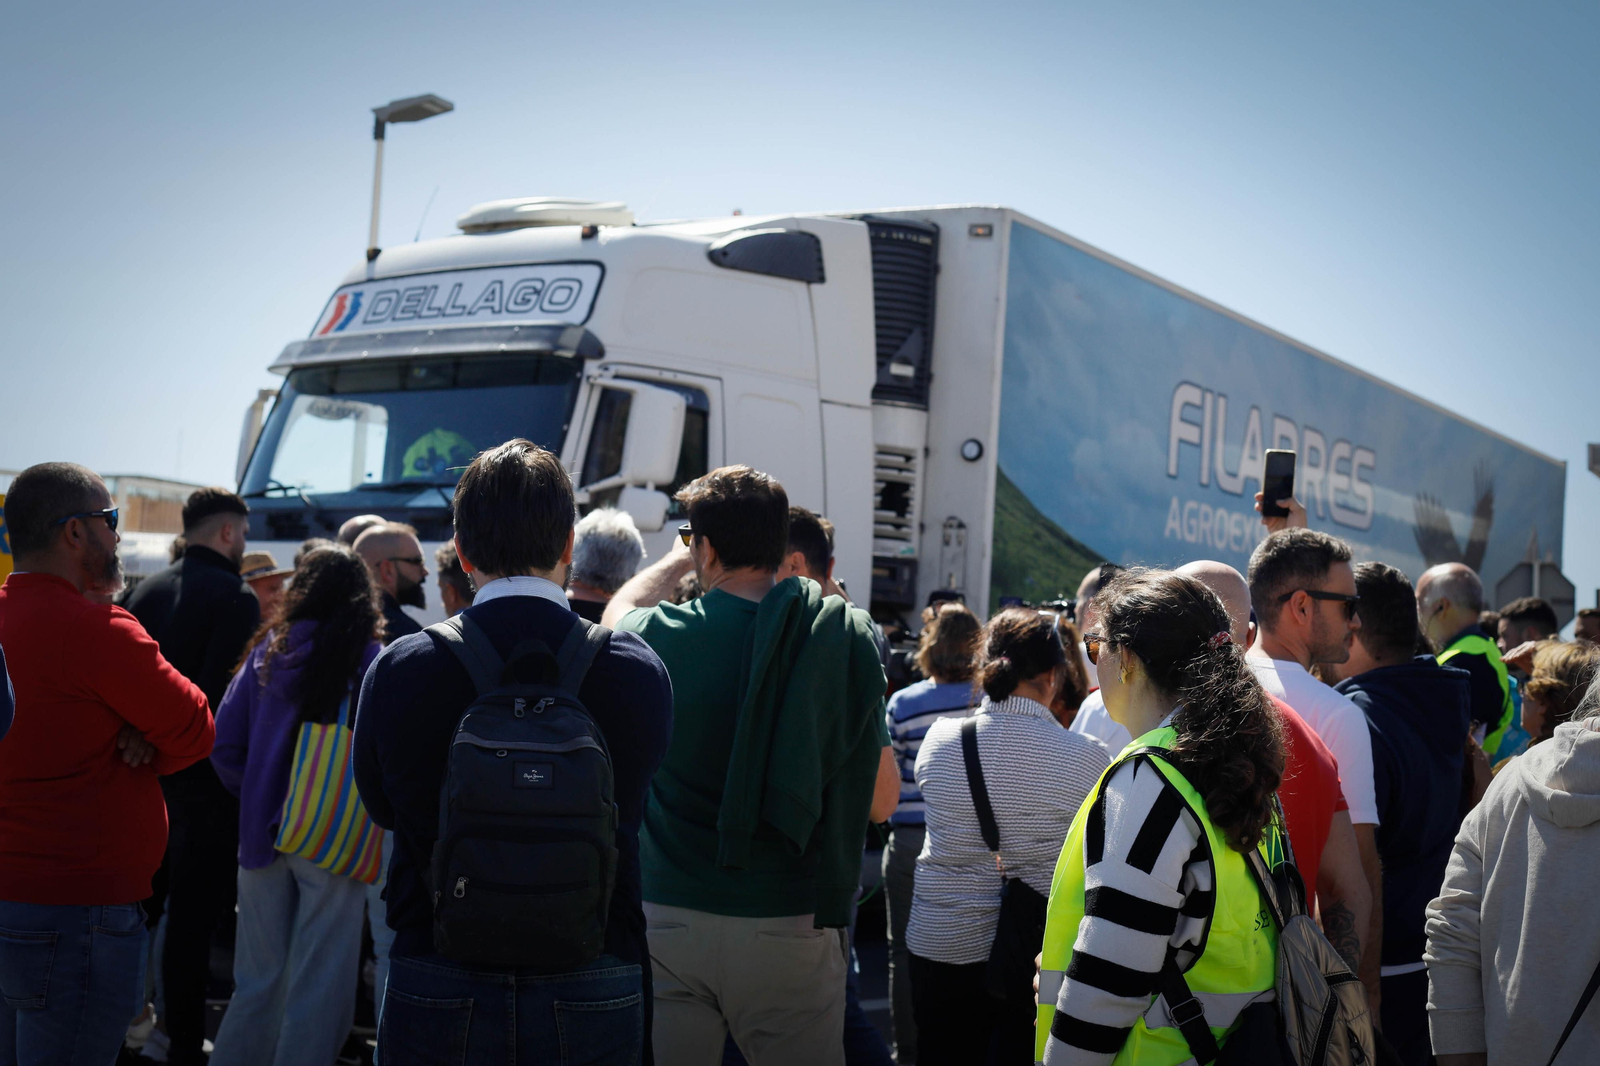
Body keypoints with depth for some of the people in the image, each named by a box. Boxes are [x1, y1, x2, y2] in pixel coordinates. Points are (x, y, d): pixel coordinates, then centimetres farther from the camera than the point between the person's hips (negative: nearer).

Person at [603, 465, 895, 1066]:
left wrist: (677, 559, 36)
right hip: (790, 926, 0)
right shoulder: (847, 638, -5)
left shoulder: (663, 637, -6)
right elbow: (882, 802, -1)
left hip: (669, 919, 0)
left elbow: (620, 611, 21)